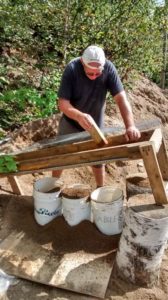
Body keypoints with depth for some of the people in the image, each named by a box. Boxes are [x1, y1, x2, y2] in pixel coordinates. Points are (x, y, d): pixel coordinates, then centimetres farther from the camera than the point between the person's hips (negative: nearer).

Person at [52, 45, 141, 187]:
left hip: (95, 122, 1)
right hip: (71, 122, 0)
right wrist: (79, 116, -53)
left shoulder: (109, 68, -26)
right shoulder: (72, 69, -29)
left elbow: (121, 98, -31)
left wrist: (130, 126, -45)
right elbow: (63, 103, -32)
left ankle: (101, 189, 37)